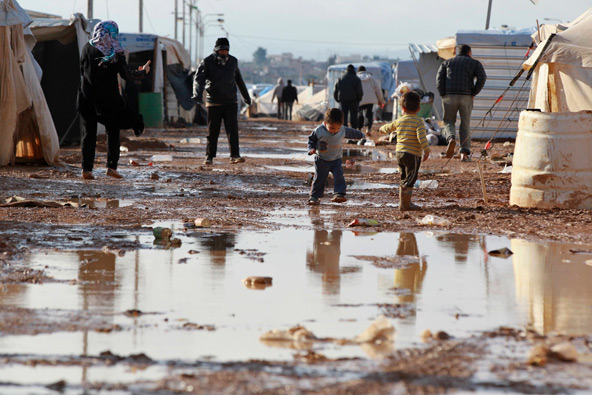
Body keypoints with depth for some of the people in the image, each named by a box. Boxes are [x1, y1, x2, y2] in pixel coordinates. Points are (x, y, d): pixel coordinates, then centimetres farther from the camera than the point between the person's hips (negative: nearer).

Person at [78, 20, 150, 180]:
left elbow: (83, 71, 9)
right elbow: (126, 74, -5)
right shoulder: (116, 52, -6)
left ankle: (86, 168, -3)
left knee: (89, 132, 5)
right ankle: (111, 166, 4)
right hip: (108, 98, -1)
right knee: (112, 131, 12)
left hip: (88, 96, 1)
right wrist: (143, 72, 14)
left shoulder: (87, 48, 0)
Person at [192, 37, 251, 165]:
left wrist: (246, 96, 30)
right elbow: (199, 79, -19)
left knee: (233, 129, -10)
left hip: (230, 102, 2)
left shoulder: (233, 61, 6)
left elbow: (239, 79, 21)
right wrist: (197, 94, -38)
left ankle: (235, 156, -14)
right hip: (214, 103, -2)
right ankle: (209, 157, 11)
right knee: (212, 131, 2)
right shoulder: (207, 62, -7)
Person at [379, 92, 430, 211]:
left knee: (404, 178, 18)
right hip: (413, 154, -6)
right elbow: (421, 137, -20)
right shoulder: (418, 121, -8)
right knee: (410, 180, -5)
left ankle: (404, 202, 23)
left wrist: (382, 129, 51)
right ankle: (404, 204, -9)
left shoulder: (399, 121, 10)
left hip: (399, 153, 7)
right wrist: (426, 150, -19)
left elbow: (388, 128, 29)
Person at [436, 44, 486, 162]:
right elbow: (482, 78, -3)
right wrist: (474, 93, 3)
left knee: (449, 121, 12)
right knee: (465, 124, 10)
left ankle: (451, 138, -21)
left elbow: (439, 78, 4)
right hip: (466, 97, -1)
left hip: (449, 95, 1)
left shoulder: (447, 63, 19)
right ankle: (464, 153, 0)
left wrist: (443, 95, 4)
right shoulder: (474, 63, 14)